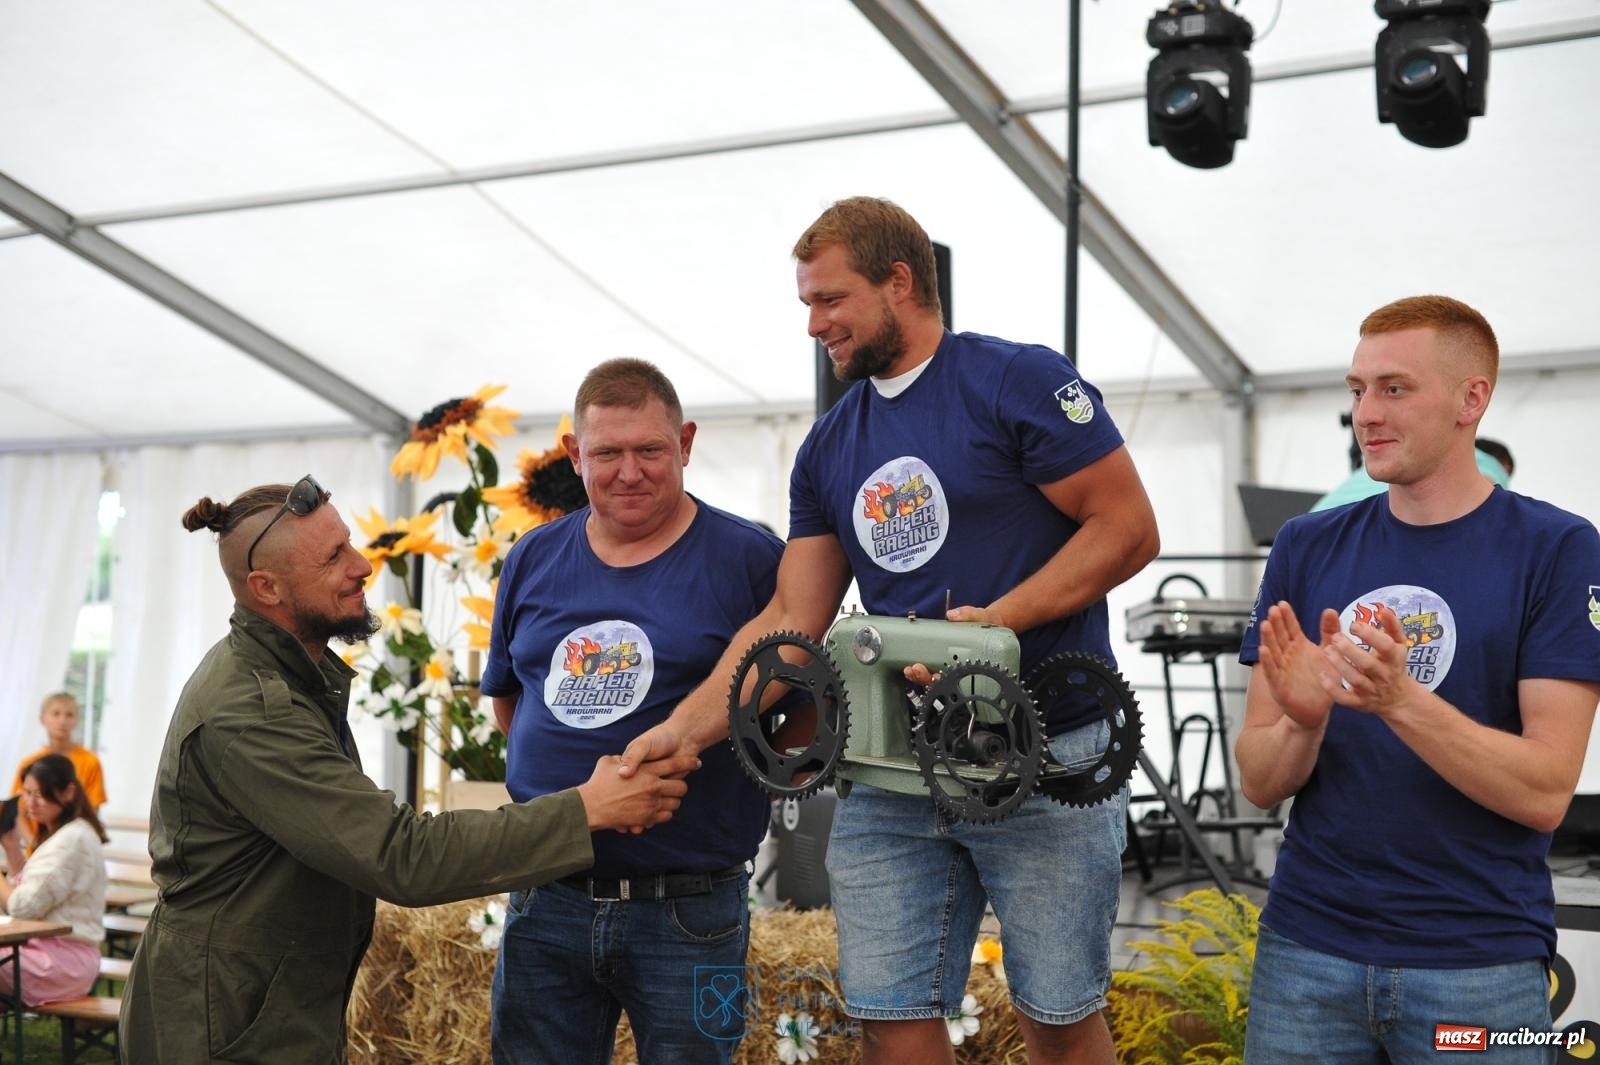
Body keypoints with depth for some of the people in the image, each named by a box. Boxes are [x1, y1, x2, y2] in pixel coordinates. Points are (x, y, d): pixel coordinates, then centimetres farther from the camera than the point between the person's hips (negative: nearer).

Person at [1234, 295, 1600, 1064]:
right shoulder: (1306, 548, 2)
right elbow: (1259, 784, 1)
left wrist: (1399, 700, -26)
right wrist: (1302, 721, -20)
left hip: (1480, 961, -2)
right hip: (1307, 949, 3)